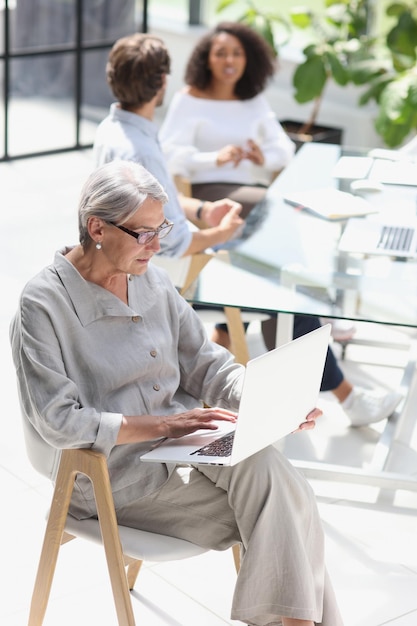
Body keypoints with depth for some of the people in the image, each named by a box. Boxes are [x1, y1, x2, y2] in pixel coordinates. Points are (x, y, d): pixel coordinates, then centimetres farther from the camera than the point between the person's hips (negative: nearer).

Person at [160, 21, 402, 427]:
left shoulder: (254, 101, 21)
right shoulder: (189, 101, 4)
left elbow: (283, 148, 15)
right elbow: (172, 153, -9)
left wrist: (265, 157, -9)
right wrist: (216, 158, -25)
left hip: (255, 197, 6)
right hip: (210, 197, -6)